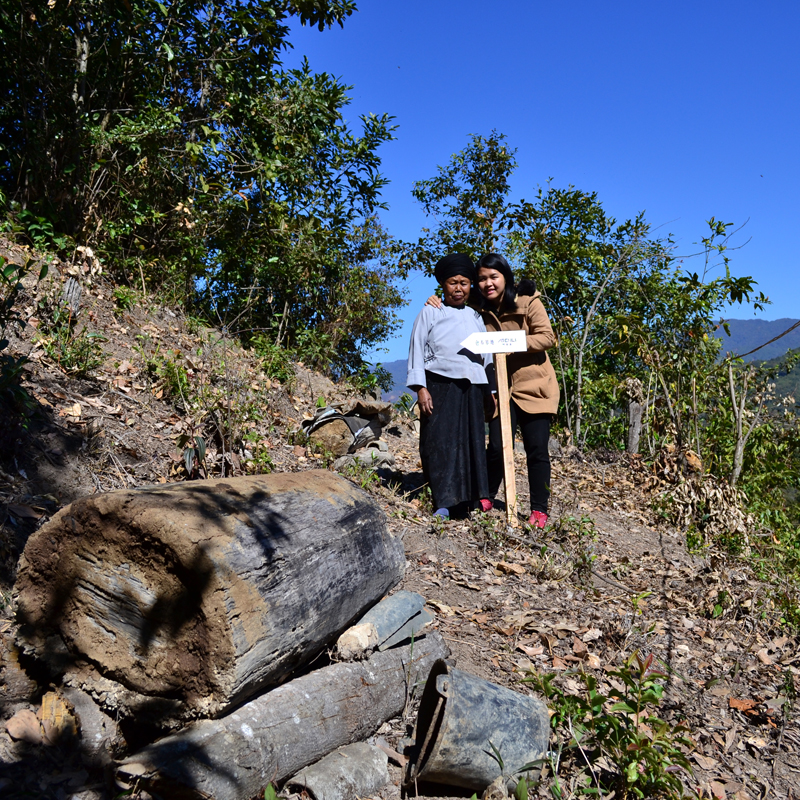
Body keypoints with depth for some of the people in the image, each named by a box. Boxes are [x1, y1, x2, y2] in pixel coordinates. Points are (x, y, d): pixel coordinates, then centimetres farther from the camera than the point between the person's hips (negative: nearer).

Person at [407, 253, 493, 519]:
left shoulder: (475, 317, 19)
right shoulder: (430, 313, 7)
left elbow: (486, 354, 20)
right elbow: (417, 350, 1)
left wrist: (489, 390, 15)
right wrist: (421, 387, -9)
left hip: (471, 388, 4)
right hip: (439, 386, -4)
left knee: (472, 442, 3)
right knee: (440, 442, -6)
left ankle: (473, 497, 10)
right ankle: (444, 502, -4)